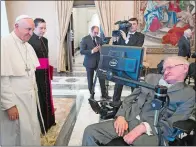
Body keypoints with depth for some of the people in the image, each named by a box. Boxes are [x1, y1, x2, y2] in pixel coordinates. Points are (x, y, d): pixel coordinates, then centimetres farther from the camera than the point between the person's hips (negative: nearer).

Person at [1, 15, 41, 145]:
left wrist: (35, 94, 10)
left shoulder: (29, 46, 10)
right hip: (14, 101, -7)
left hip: (30, 99, 7)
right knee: (17, 137, 5)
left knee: (32, 134, 16)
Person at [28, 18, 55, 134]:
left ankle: (49, 120, 28)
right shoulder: (29, 40, -12)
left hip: (45, 73, 7)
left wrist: (49, 71, 14)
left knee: (46, 95, 14)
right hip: (36, 73, -7)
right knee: (39, 98, 0)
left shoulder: (45, 40, 12)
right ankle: (40, 124, 14)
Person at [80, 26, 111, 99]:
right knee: (90, 80, 8)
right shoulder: (85, 39, -7)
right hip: (90, 63, -3)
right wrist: (92, 51, -26)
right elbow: (82, 51, -14)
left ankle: (104, 93, 15)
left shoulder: (99, 39, 8)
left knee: (102, 77, 2)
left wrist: (100, 49, -12)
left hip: (99, 62, 3)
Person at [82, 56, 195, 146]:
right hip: (128, 120, 4)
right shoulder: (151, 78, 19)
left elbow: (173, 123, -5)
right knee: (90, 131, -15)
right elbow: (130, 98, 16)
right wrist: (121, 116, -4)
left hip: (152, 130, -3)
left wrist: (142, 128, -18)